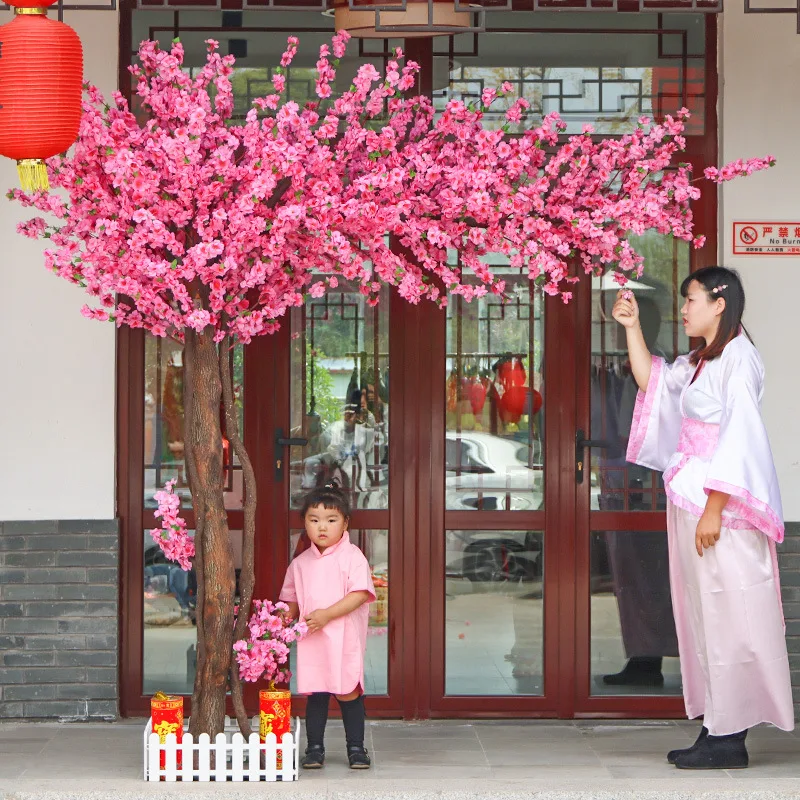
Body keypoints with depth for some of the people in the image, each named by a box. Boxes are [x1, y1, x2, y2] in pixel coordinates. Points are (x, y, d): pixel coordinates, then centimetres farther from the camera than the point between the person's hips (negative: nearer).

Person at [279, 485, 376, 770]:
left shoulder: (352, 557, -4)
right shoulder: (300, 563, 11)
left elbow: (360, 594, -14)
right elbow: (292, 599, 21)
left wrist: (327, 614, -20)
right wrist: (286, 617, 0)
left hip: (344, 641, -4)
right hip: (311, 641, 4)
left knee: (348, 693, -1)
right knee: (315, 694, 4)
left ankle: (356, 747, 11)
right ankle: (314, 748, 13)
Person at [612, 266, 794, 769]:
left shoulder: (738, 359, -11)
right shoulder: (700, 362, 16)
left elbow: (738, 439, -17)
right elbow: (651, 381, 29)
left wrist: (714, 509, -21)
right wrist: (632, 327, 18)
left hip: (722, 506, -9)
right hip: (690, 501, 9)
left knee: (728, 615, -7)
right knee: (703, 613, 9)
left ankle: (731, 741, -5)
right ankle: (717, 728, 12)